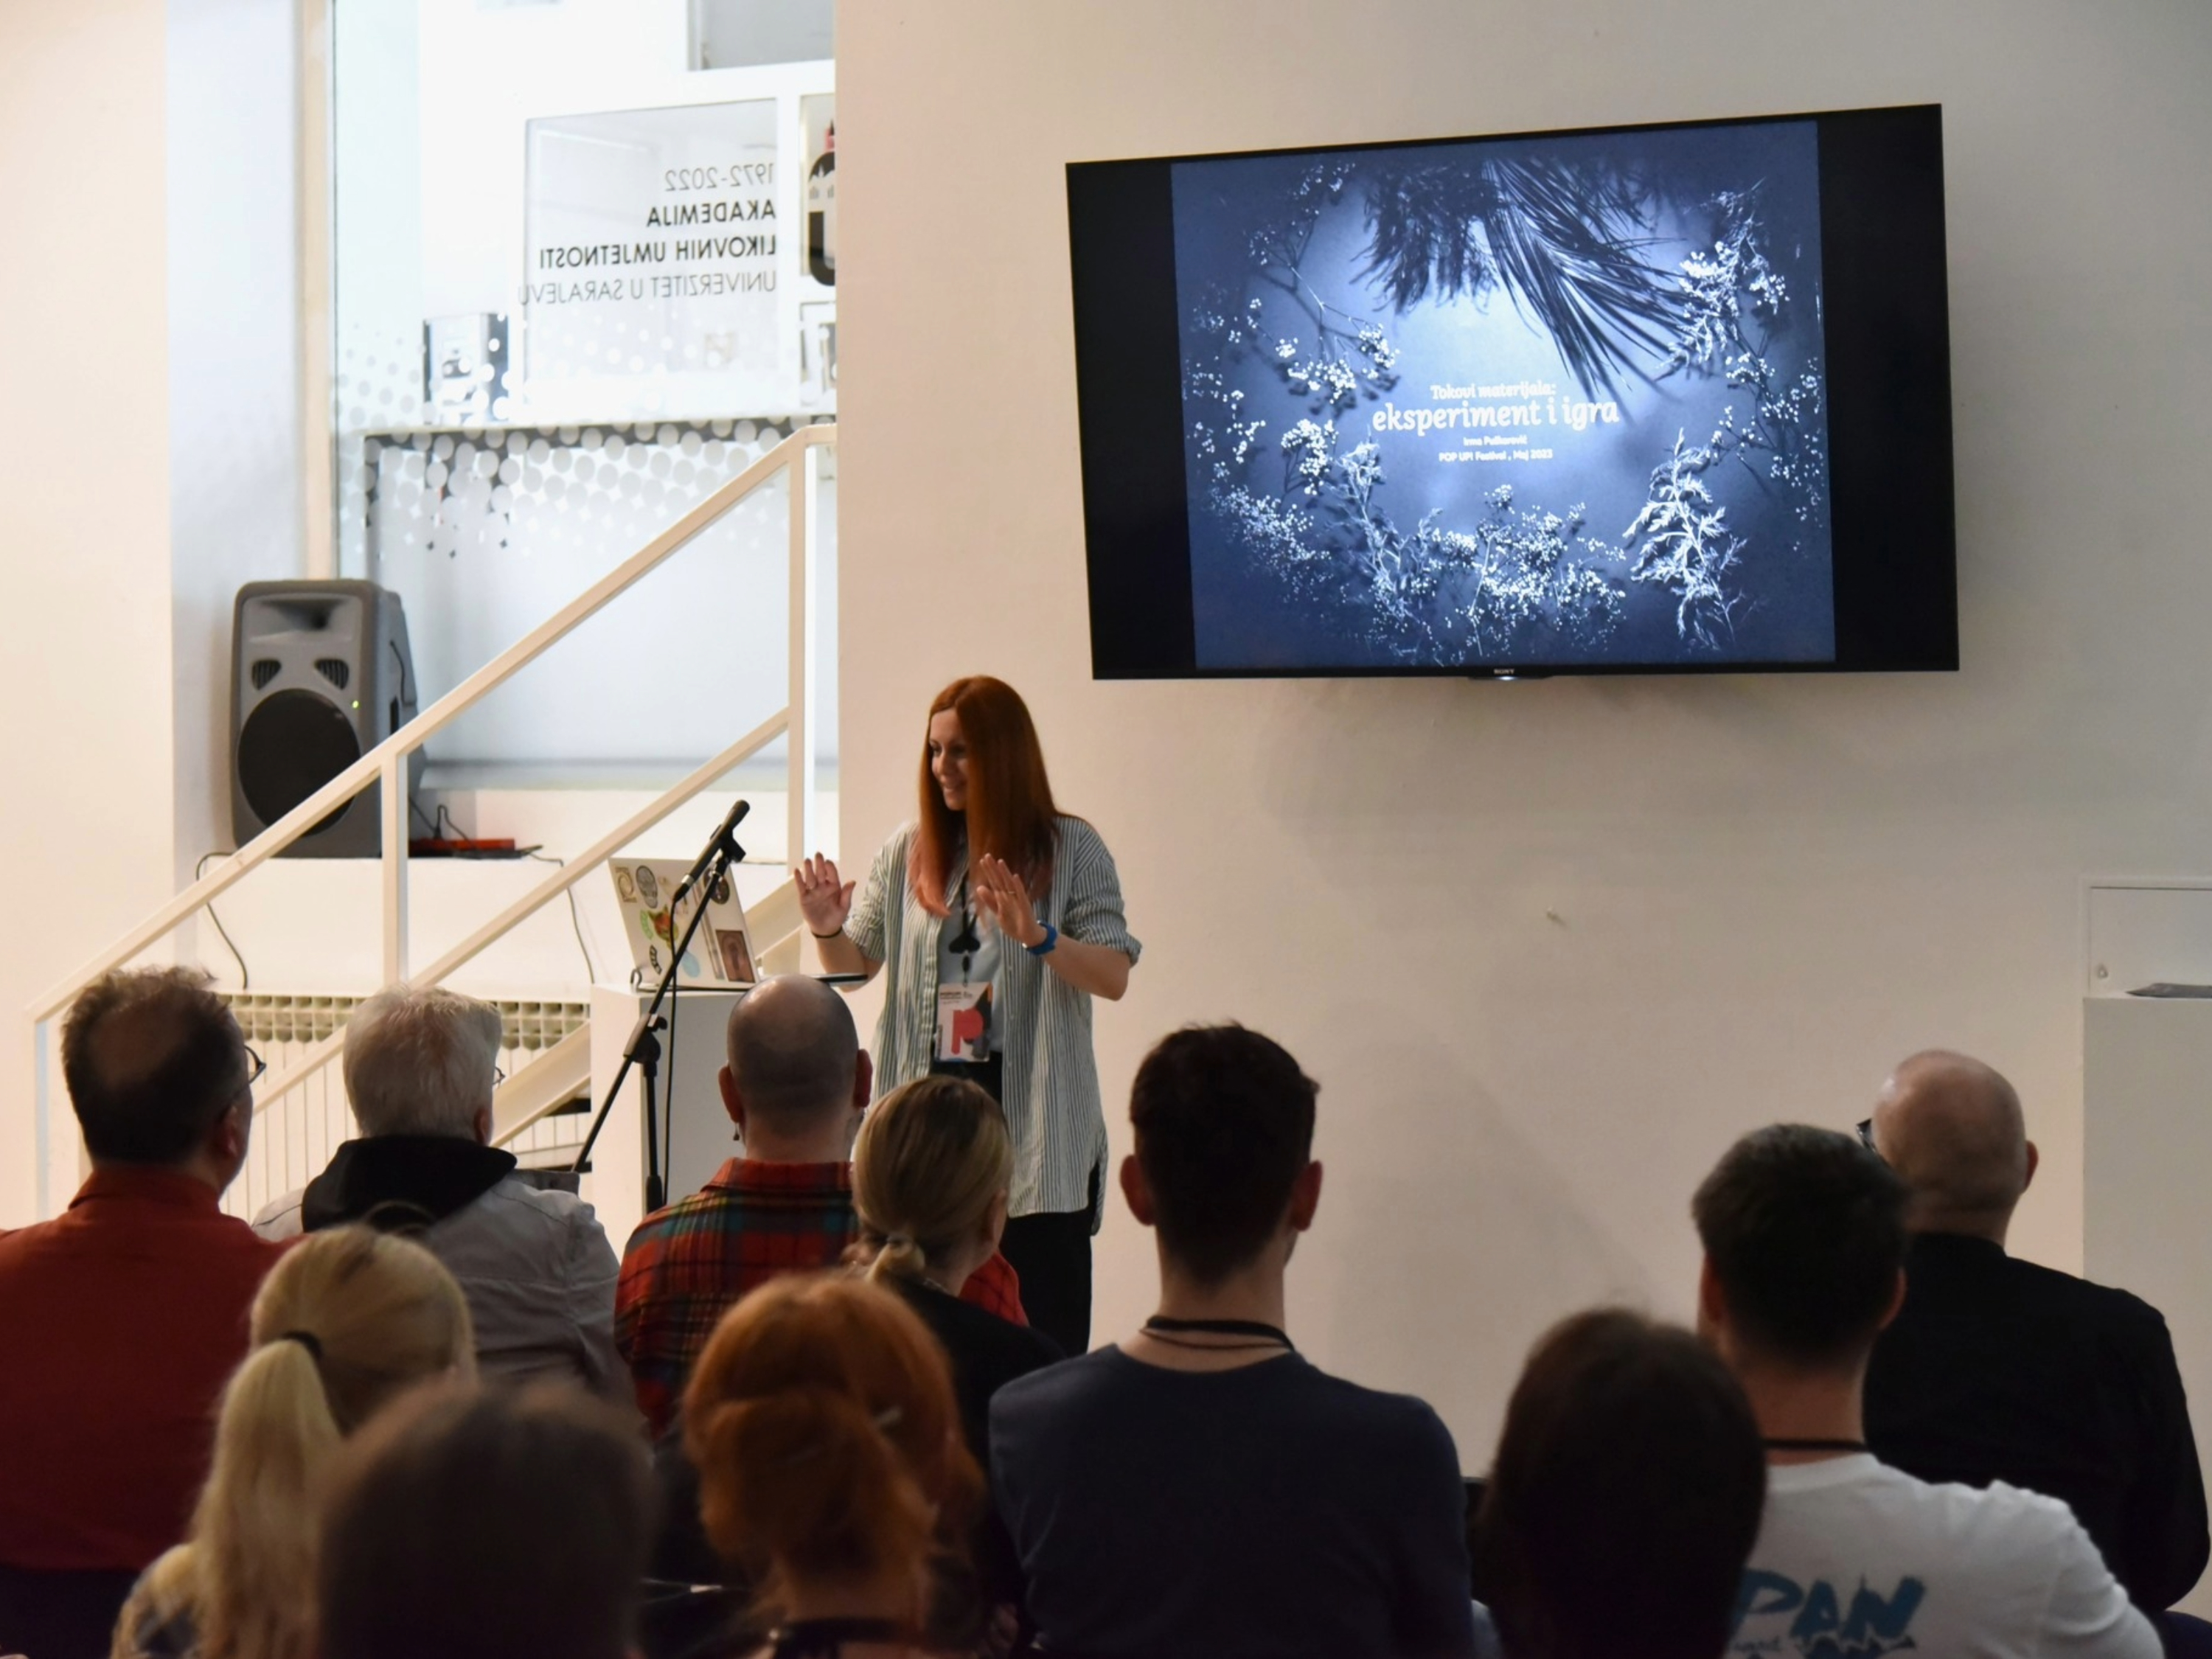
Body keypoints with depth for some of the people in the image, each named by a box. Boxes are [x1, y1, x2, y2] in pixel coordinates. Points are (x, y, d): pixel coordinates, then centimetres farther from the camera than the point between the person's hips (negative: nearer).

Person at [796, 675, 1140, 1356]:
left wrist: (1037, 938, -25)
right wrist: (828, 929, -7)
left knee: (1043, 1328, -5)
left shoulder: (1071, 849, -1)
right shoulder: (909, 851, 11)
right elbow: (855, 962, 14)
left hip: (1037, 1126, -4)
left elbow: (1114, 976, -9)